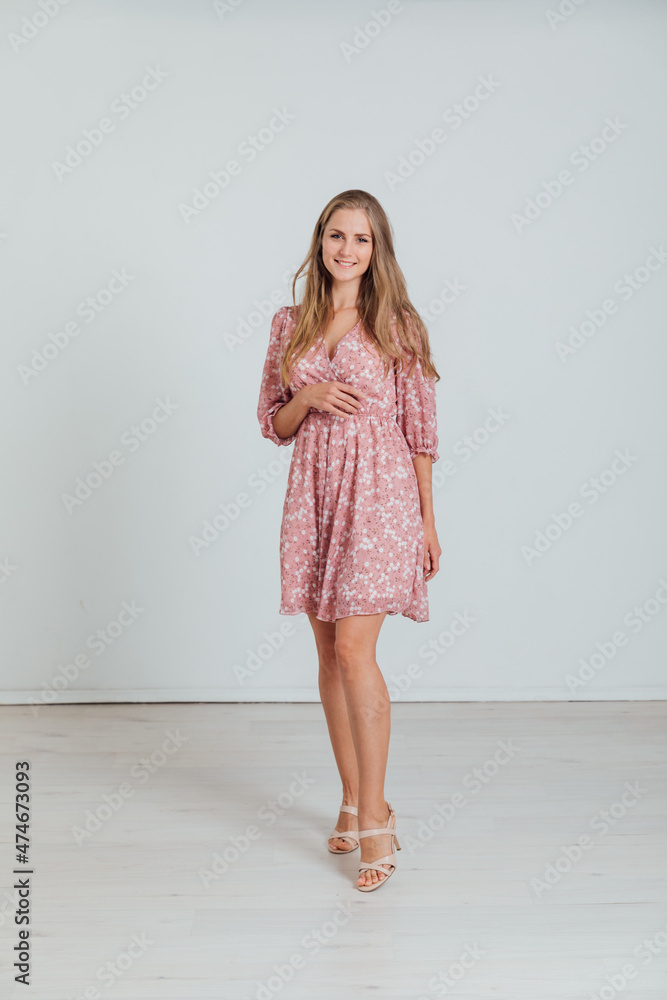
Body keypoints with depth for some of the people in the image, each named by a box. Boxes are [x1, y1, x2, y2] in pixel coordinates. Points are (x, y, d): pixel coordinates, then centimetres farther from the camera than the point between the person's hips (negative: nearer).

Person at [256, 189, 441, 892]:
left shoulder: (397, 325, 0)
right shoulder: (290, 324, 10)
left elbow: (420, 428, 1)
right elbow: (274, 424, 12)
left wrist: (427, 520, 0)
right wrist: (309, 397, -10)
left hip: (380, 491, -4)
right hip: (314, 493, 4)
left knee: (353, 651, -12)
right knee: (330, 655, 9)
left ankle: (374, 817, -1)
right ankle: (354, 801, 23)